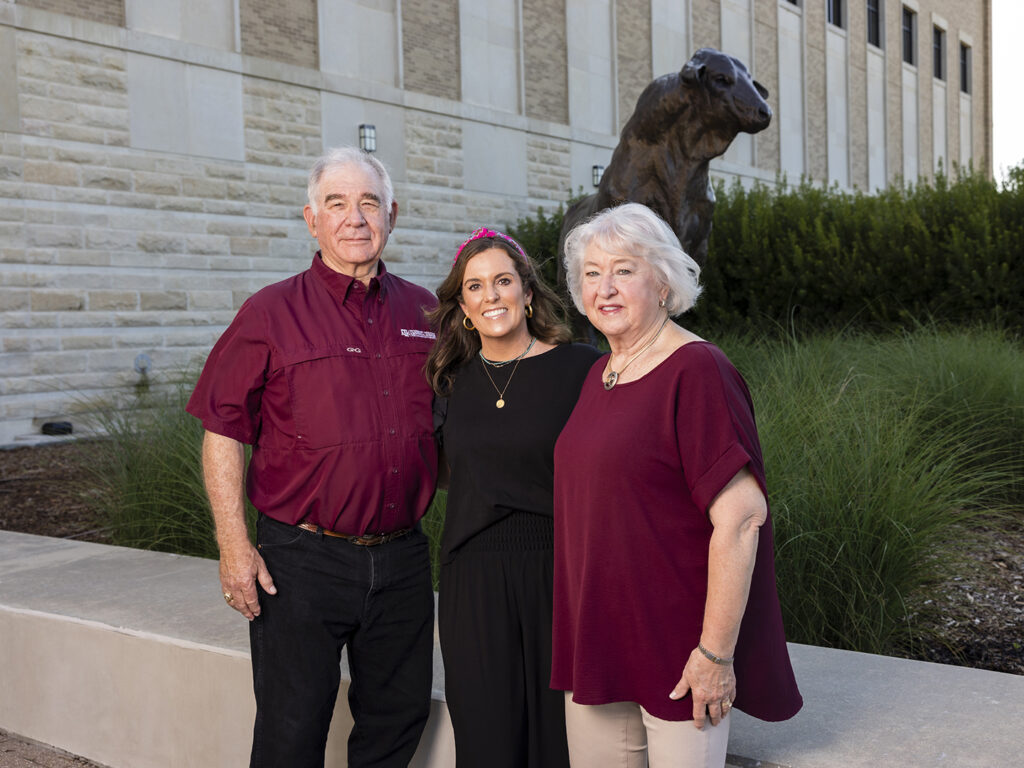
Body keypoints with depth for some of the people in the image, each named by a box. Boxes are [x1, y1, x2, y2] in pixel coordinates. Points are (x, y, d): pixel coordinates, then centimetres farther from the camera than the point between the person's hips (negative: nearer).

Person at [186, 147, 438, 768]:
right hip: (302, 559, -3)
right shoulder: (272, 313, -4)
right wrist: (234, 545, -11)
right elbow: (222, 433, -5)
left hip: (403, 559, 4)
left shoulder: (425, 313, 7)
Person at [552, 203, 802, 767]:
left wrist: (716, 652, -20)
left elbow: (741, 517, -20)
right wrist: (580, 636, 18)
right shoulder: (598, 376, 10)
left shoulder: (696, 371, -14)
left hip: (675, 657, -7)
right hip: (595, 646, 7)